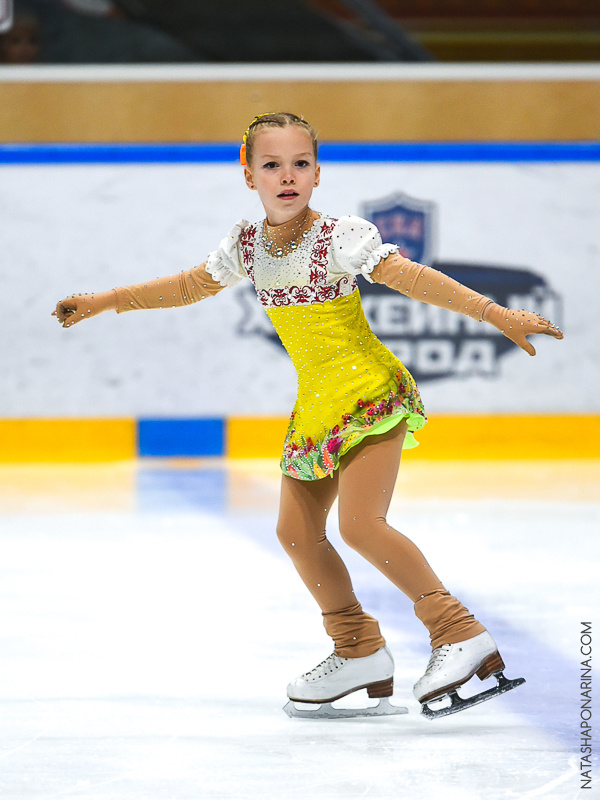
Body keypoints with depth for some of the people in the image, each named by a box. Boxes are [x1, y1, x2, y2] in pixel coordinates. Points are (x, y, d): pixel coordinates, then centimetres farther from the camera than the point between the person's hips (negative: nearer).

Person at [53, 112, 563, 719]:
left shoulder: (340, 238, -15)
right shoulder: (248, 246, 4)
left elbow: (413, 278, -23)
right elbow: (188, 287, 20)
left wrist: (500, 315, -32)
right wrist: (104, 301, 25)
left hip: (372, 395, -7)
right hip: (315, 406, 8)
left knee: (360, 525, -21)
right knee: (296, 532, 8)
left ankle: (460, 634, -15)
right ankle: (360, 651, 24)